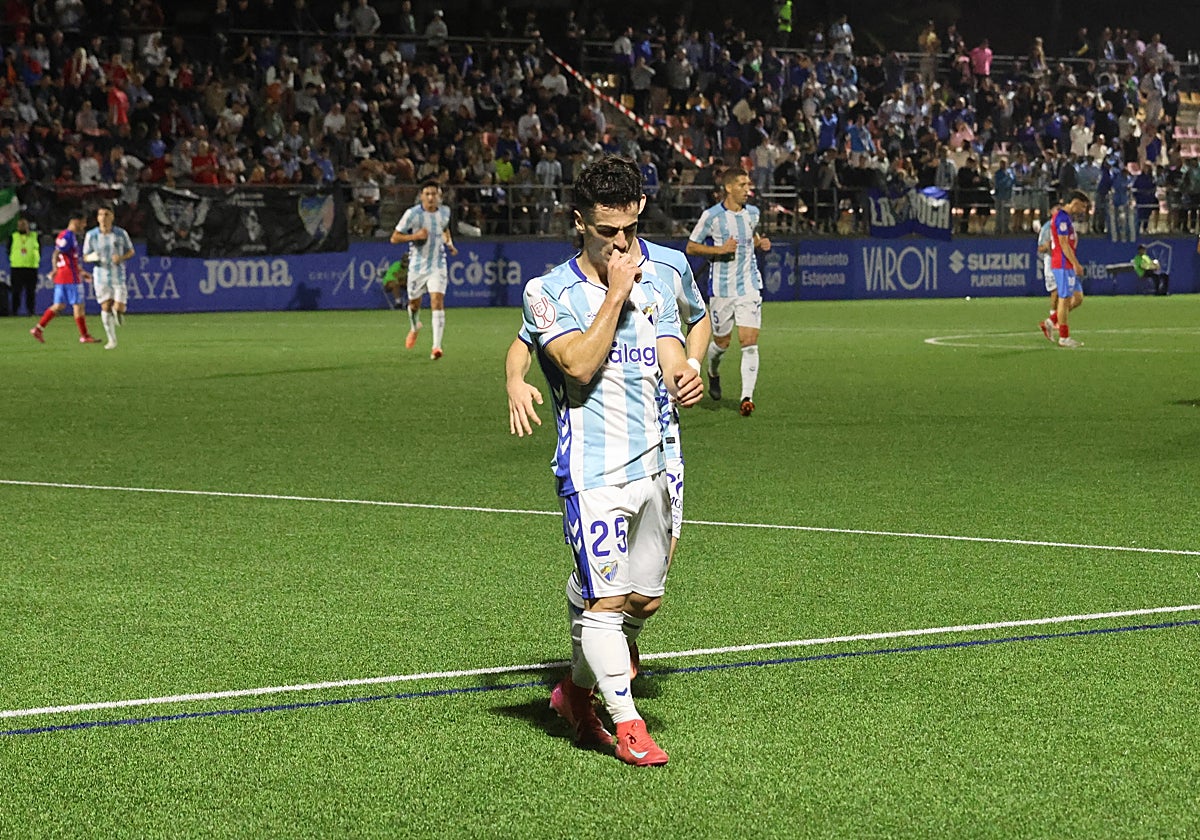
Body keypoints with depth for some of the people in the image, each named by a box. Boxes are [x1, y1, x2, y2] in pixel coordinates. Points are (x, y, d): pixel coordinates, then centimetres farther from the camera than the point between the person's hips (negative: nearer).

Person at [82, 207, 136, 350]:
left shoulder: (121, 233, -4)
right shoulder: (91, 235, -2)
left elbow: (131, 251, 7)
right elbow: (85, 257, 5)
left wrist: (121, 258, -14)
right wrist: (92, 257, -19)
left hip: (118, 275, -1)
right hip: (101, 275, 1)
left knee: (119, 309, -9)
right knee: (105, 308, -4)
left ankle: (117, 309, 30)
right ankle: (112, 340, 9)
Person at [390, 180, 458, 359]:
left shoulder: (445, 211, 0)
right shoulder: (412, 214, -13)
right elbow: (394, 238, -10)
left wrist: (449, 243, 5)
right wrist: (414, 236, -24)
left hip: (438, 265, 1)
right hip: (417, 265, -1)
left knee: (437, 301, -17)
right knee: (414, 303, 14)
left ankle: (436, 346, -22)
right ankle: (414, 328, 50)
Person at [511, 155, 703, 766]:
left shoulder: (654, 287, 12)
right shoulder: (550, 291, -4)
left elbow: (672, 361, 0)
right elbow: (580, 365, -18)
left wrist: (688, 383, -23)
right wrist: (616, 293, -16)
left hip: (650, 463, 6)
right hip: (592, 468, -6)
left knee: (645, 599, 10)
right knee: (605, 597, -12)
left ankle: (576, 690, 31)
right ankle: (627, 726, -6)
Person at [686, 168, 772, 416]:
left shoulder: (752, 213, 6)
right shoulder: (711, 216, -9)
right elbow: (691, 247, -4)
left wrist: (760, 242, 4)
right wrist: (720, 249, -18)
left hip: (749, 287, 3)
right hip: (722, 290, -3)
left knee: (750, 343, -10)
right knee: (722, 342, 10)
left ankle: (747, 397, -10)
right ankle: (713, 372, 44)